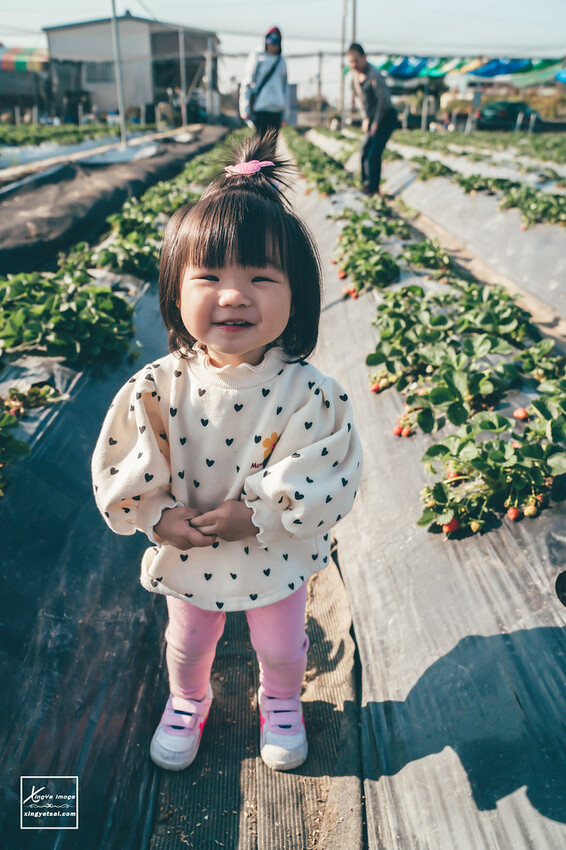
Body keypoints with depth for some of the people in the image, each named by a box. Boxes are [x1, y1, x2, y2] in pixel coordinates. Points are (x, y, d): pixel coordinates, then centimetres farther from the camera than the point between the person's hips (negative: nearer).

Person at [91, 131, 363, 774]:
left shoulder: (307, 392, -26)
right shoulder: (157, 388, -21)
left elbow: (328, 481, -22)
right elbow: (120, 470, -11)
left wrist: (258, 515, -27)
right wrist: (158, 514, -21)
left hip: (276, 558, 0)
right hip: (185, 556, 1)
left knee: (281, 647, 26)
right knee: (188, 644, 28)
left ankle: (281, 702, 60)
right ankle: (187, 701, 61)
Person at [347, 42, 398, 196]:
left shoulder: (374, 75, -23)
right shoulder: (355, 74, 2)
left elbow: (384, 100, -22)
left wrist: (376, 123, -15)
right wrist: (366, 118, 9)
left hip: (386, 117, -9)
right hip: (374, 118, 9)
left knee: (373, 154, -15)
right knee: (365, 153, 12)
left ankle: (372, 188, -8)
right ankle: (366, 185, 24)